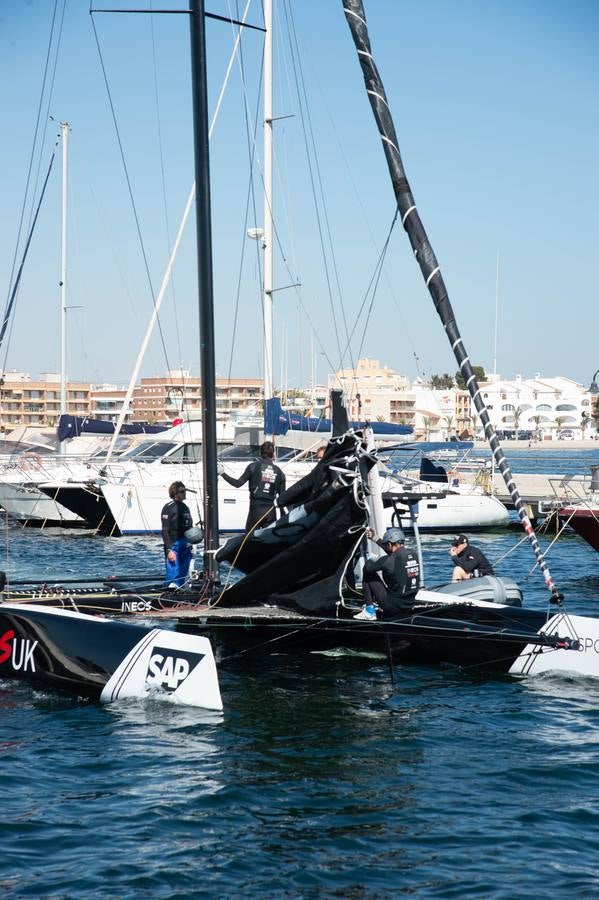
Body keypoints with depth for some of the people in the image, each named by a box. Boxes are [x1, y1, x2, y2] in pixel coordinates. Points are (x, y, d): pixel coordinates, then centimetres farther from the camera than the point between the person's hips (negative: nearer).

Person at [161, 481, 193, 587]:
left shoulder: (185, 507, 15)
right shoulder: (169, 507, -10)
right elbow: (165, 531, -14)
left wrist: (190, 546, 17)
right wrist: (169, 550, -20)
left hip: (186, 546, 8)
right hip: (174, 545, -8)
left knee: (182, 576, 12)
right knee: (173, 576, -9)